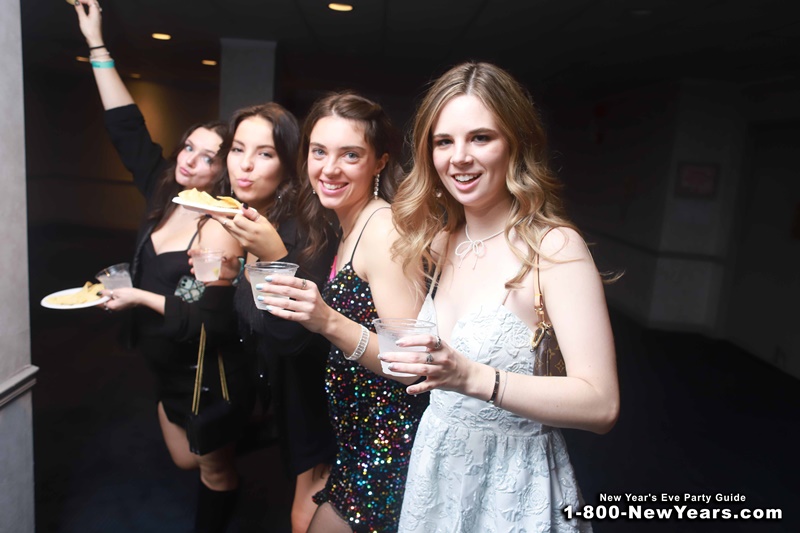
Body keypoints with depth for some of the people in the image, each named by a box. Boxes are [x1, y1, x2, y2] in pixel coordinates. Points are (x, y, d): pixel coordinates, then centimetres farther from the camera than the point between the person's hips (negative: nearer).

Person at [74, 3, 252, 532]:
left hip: (209, 376, -7)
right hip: (169, 369, 8)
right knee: (185, 460, 25)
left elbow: (211, 320, -26)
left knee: (215, 469, 16)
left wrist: (139, 297, -18)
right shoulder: (166, 198, -4)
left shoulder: (219, 230, -25)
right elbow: (127, 129, 0)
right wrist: (97, 44, 1)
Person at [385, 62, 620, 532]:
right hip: (436, 470, 6)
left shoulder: (554, 246, -19)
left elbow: (602, 404, -23)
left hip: (515, 490, -6)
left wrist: (473, 377, -33)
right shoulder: (441, 242, 1)